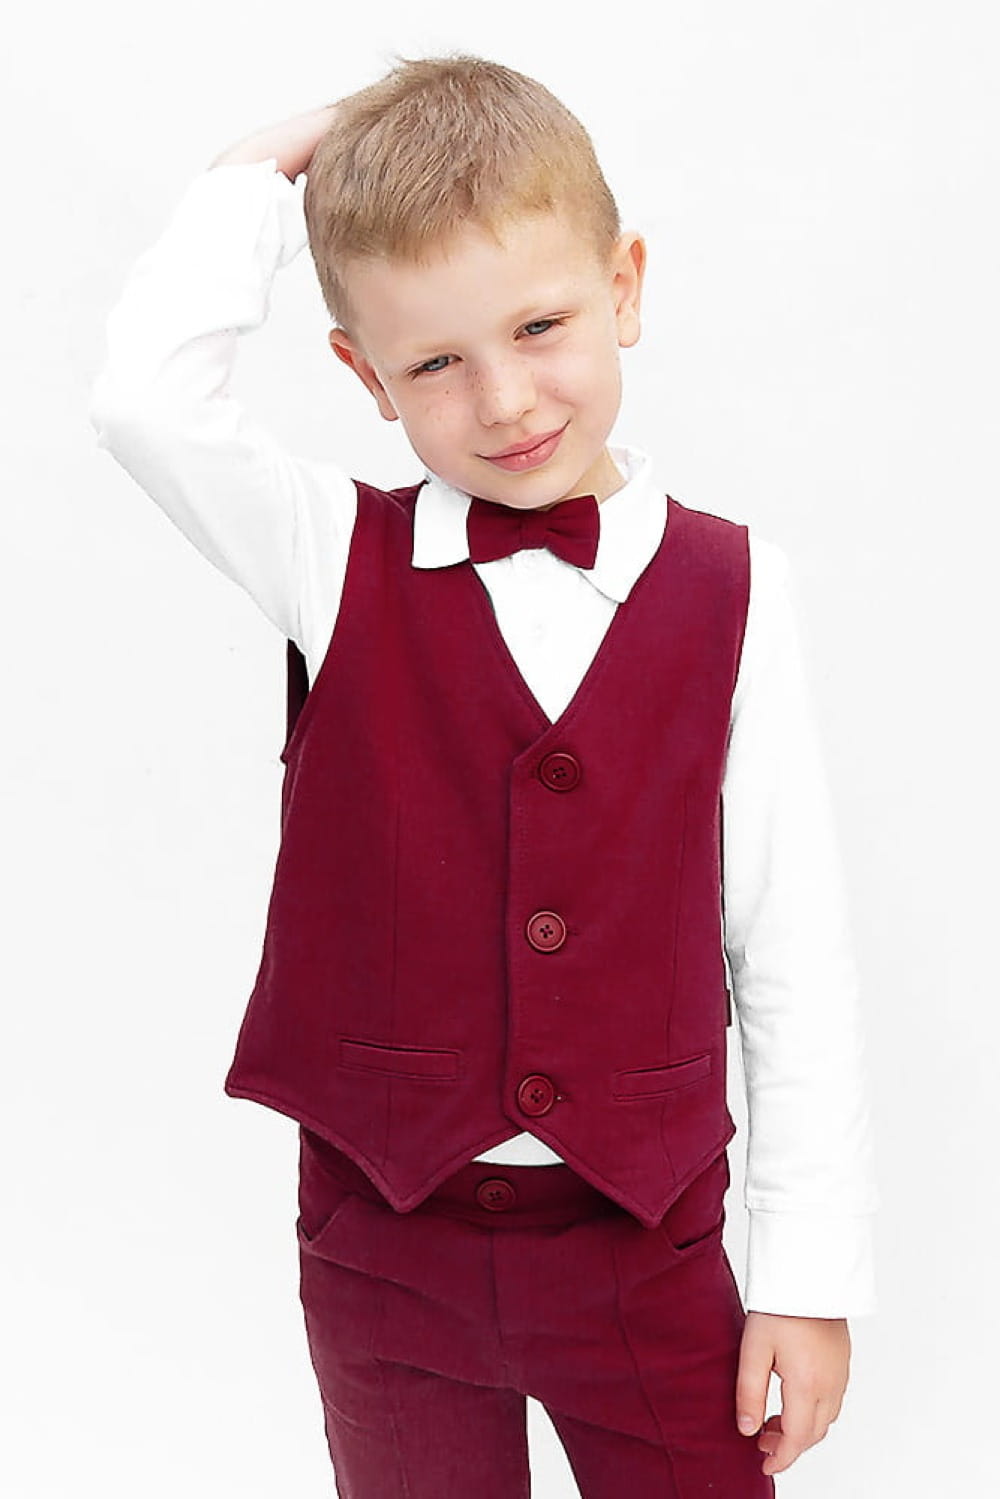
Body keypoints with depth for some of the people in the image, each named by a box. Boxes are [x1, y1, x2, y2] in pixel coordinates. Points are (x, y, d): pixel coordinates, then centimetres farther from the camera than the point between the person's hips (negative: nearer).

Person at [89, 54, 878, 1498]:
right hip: (386, 1235, 1)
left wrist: (812, 1269, -4)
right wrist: (254, 186, -8)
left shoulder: (734, 591, -5)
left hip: (647, 1240, 0)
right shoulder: (341, 566, -4)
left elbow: (793, 954, -4)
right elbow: (147, 397, -22)